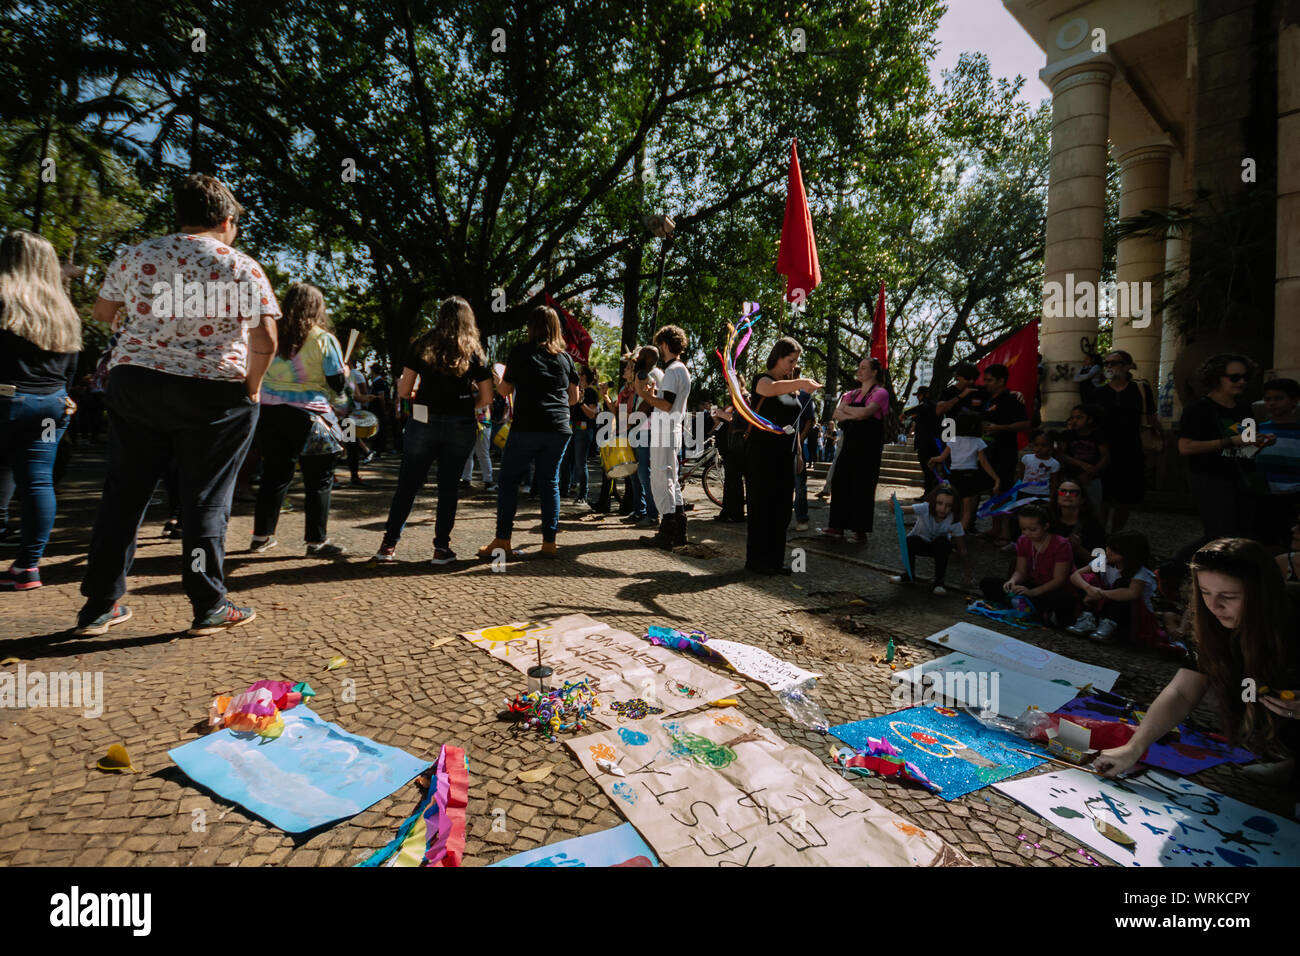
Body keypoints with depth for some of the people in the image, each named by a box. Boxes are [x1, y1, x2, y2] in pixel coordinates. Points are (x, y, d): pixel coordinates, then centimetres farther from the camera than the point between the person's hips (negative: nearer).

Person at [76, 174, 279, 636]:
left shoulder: (136, 257, 6)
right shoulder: (241, 267, -5)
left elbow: (102, 312, 19)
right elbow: (265, 339, -15)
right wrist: (251, 388, -2)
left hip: (133, 381, 4)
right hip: (214, 392, -3)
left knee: (123, 495, 12)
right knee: (206, 500, 4)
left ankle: (99, 607, 19)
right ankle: (209, 607, 10)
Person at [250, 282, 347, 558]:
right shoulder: (323, 339, -8)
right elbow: (337, 384, -6)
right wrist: (345, 373, 14)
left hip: (270, 412, 5)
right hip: (308, 416, -5)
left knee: (274, 475, 15)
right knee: (318, 481, 4)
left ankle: (261, 535, 23)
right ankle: (317, 541, 7)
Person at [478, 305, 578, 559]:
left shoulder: (520, 352, 1)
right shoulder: (565, 357, 12)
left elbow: (505, 390, 6)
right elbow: (574, 398, 15)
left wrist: (500, 378, 26)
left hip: (526, 427, -4)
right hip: (559, 429, 4)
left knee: (508, 481, 4)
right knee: (549, 482, 10)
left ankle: (502, 541, 1)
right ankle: (549, 542, 9)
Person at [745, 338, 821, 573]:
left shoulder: (792, 386, 16)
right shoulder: (762, 379, -6)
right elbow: (771, 388, -33)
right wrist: (801, 383, -49)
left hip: (784, 455, 7)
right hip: (761, 453, -7)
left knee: (782, 509, 7)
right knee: (761, 507, -4)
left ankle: (775, 560, 16)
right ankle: (756, 560, 4)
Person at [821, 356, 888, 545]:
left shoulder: (880, 393, -3)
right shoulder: (852, 394, 17)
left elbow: (865, 412, -19)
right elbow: (836, 414, 6)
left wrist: (846, 409, -3)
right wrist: (854, 415, -11)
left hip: (868, 446, -7)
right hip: (850, 444, 7)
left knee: (862, 487, -5)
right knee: (840, 483, 5)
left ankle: (861, 530, 3)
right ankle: (838, 527, 13)